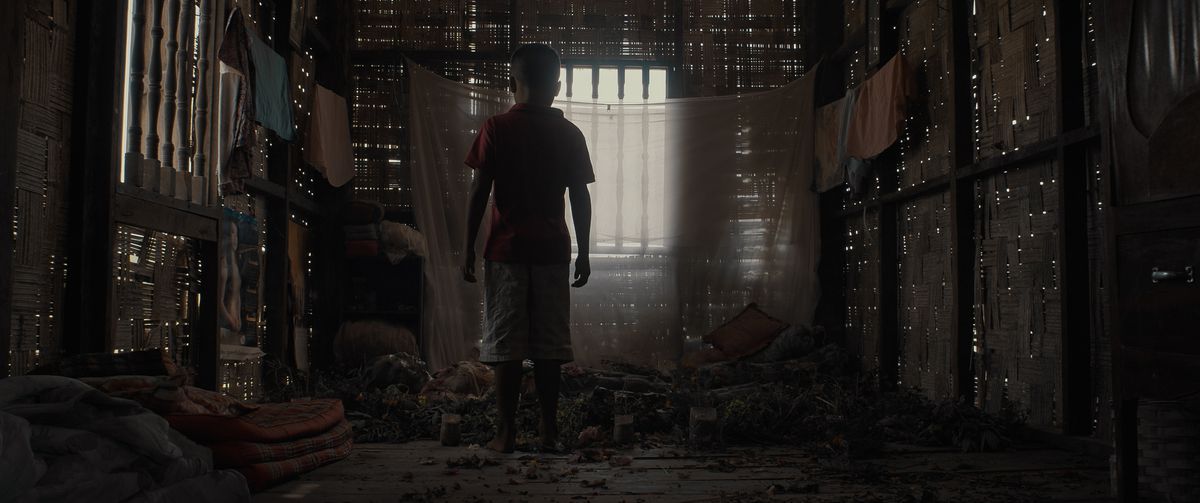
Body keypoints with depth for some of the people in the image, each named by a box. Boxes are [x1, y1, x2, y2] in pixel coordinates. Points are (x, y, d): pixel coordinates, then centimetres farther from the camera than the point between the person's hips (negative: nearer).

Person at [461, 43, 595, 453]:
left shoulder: (496, 129, -2)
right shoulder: (569, 134, 3)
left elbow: (479, 192, -5)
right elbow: (580, 198, 3)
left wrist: (468, 248, 2)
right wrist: (584, 252, 11)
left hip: (506, 250, -2)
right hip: (553, 250, 2)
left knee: (506, 344, 2)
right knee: (549, 345, 6)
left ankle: (506, 432, 3)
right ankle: (549, 431, 9)